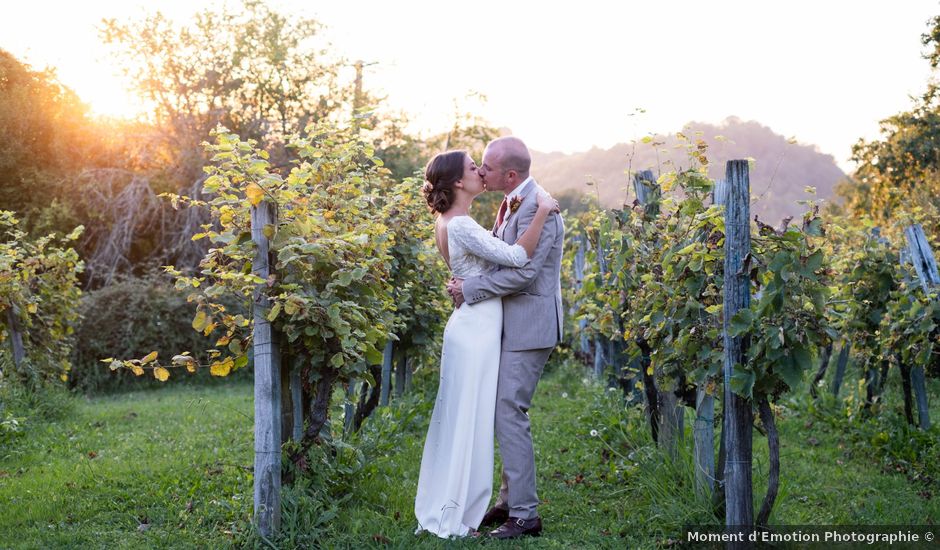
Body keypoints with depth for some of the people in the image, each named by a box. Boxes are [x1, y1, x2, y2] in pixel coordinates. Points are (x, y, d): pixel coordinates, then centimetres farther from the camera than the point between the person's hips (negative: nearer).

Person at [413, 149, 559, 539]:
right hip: (476, 330, -10)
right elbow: (518, 257, -25)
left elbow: (494, 249, 24)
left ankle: (439, 508, 25)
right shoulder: (460, 225, -20)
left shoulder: (452, 222, 11)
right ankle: (452, 518, 7)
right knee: (468, 421, -2)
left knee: (457, 419, 15)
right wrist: (541, 212, -18)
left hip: (470, 327, 10)